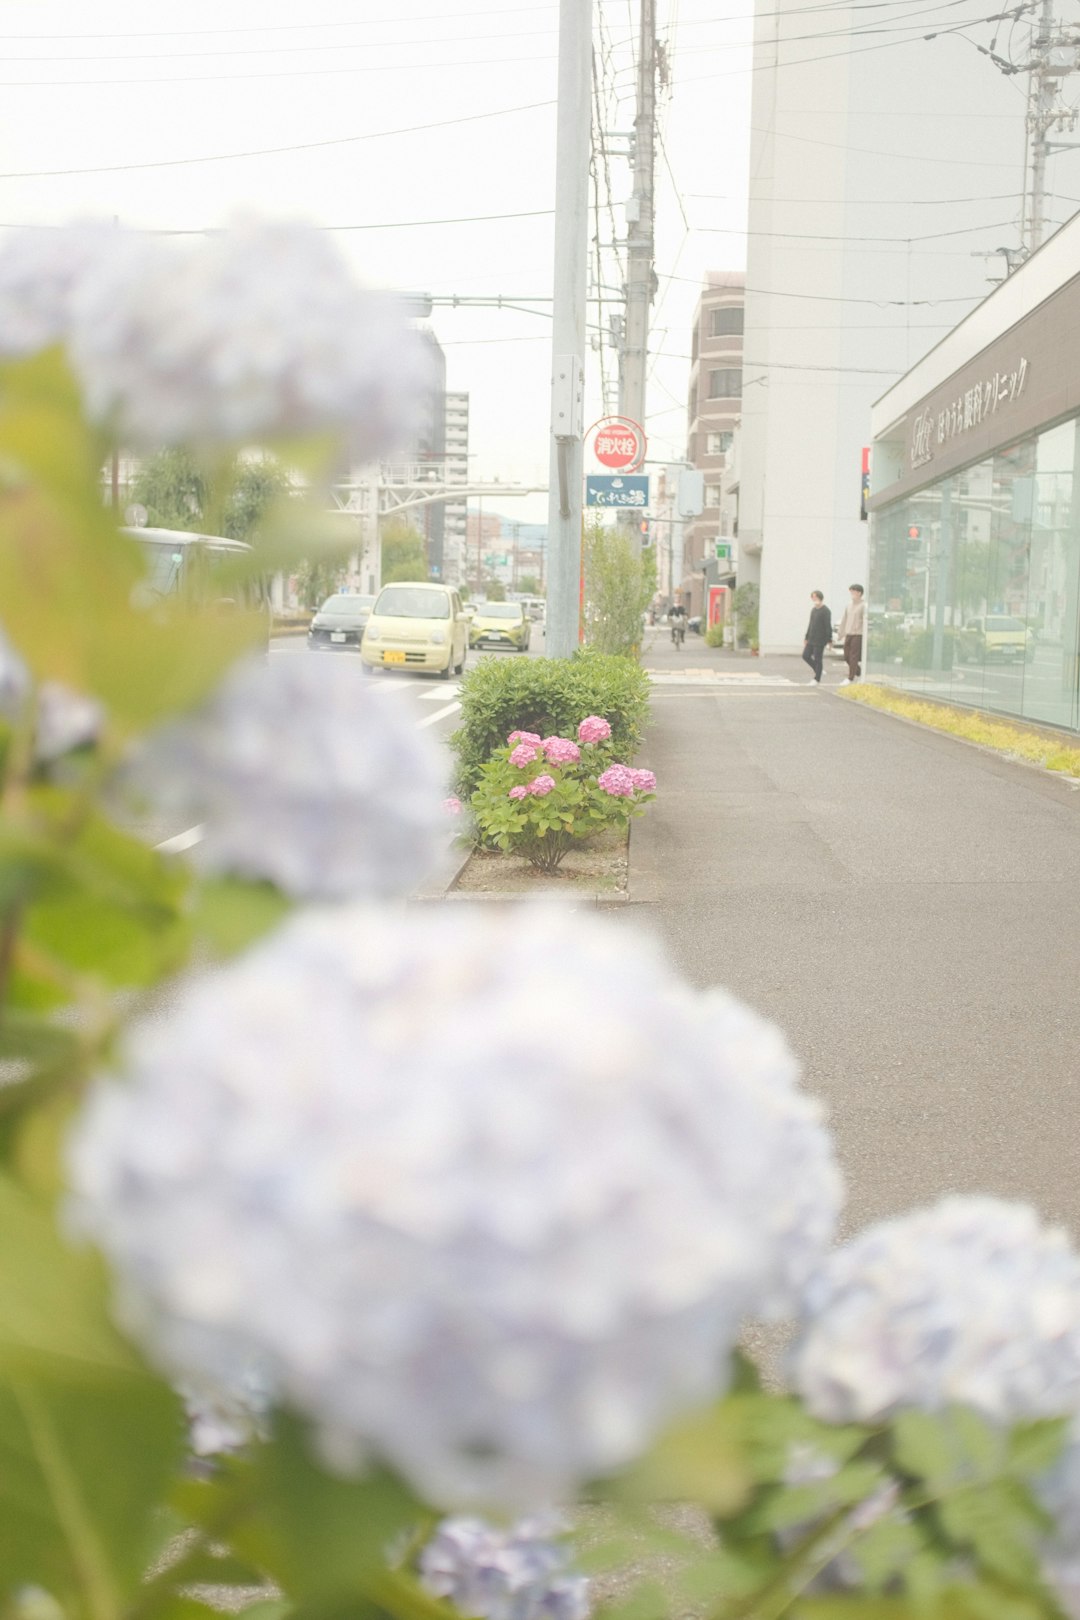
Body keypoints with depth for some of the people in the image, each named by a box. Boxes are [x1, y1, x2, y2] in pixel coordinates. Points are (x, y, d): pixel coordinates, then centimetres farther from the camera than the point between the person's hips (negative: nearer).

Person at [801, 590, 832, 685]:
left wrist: (829, 641, -19)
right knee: (805, 656, 4)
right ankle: (817, 670, 22)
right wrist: (806, 638, 20)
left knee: (817, 659, -3)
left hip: (820, 640, -8)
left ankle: (817, 680, 6)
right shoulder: (813, 610, 14)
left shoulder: (825, 611, -12)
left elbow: (828, 626, -16)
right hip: (811, 639, 8)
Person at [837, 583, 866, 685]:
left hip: (858, 634, -7)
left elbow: (865, 621, -12)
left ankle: (850, 678, -5)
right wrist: (842, 634, 19)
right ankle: (859, 672, 26)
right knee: (847, 657, 9)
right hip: (848, 634, 7)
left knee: (854, 657, -7)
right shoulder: (848, 605, 15)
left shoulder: (863, 606, -6)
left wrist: (865, 635, -20)